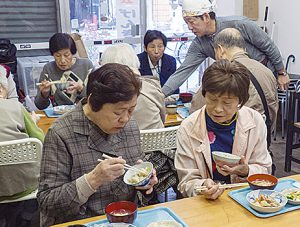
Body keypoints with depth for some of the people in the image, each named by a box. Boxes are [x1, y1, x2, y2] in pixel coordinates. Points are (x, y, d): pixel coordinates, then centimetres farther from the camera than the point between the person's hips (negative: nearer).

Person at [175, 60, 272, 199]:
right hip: (205, 203, -1)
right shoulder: (188, 129, -9)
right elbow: (187, 183, -4)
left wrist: (245, 171, -14)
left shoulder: (255, 121, -2)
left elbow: (264, 170, 7)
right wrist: (203, 187, -25)